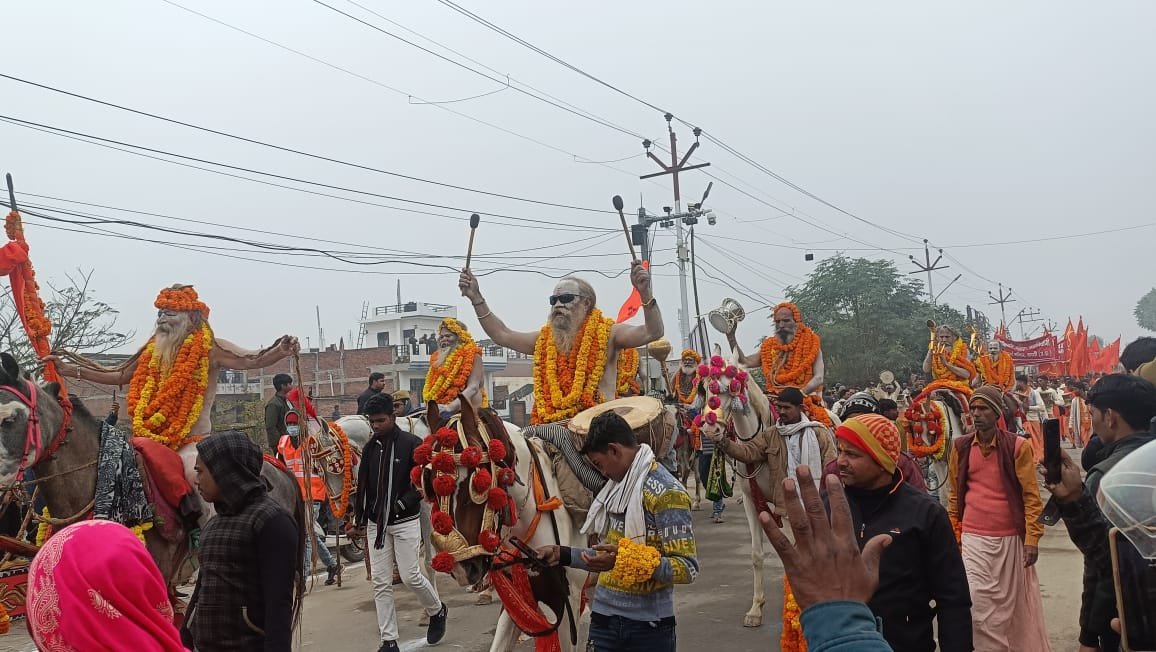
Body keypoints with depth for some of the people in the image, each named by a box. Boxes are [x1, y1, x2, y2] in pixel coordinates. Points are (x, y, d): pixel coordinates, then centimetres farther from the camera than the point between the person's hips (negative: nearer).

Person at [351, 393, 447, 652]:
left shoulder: (412, 444, -9)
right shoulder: (370, 448, 7)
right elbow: (362, 486, 13)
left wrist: (401, 504, -16)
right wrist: (359, 520, 12)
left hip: (405, 522, -5)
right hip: (375, 523, 5)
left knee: (410, 576, -3)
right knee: (380, 582, 3)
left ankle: (437, 611, 27)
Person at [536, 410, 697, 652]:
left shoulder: (665, 492, -15)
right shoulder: (617, 486, 9)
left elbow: (688, 568, -20)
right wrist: (563, 555, 7)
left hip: (647, 626, -6)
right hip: (604, 617, 7)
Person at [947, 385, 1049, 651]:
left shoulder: (1018, 446, -5)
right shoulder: (961, 447, 3)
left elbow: (1031, 496, -4)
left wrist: (1032, 538, -9)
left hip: (1010, 539, -1)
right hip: (973, 539, 2)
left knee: (1012, 604, 10)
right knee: (976, 605, -5)